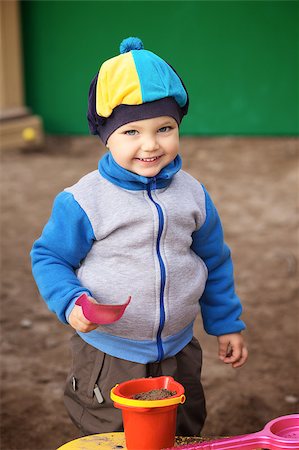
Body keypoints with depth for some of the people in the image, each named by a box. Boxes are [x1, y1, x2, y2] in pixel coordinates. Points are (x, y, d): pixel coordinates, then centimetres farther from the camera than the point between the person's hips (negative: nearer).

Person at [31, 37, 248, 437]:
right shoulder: (84, 201, -16)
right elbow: (49, 257, -7)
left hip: (178, 355, 4)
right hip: (108, 361, -4)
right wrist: (70, 301, -25)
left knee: (185, 435, 20)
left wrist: (227, 325, 15)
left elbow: (214, 262, 10)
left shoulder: (192, 194, -2)